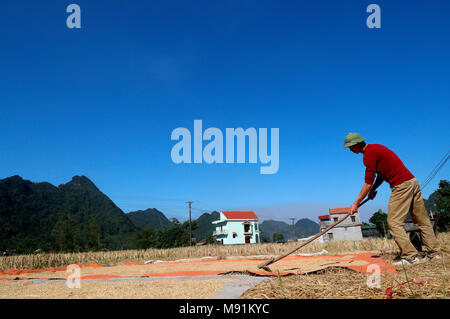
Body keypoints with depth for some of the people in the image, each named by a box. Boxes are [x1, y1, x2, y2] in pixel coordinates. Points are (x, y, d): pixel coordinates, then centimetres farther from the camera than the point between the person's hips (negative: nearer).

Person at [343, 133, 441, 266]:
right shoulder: (375, 148, 18)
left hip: (401, 186, -10)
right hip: (413, 181, 10)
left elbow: (368, 182, -13)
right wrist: (373, 189, 11)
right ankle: (434, 253, 20)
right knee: (422, 221, 13)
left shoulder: (369, 154, -12)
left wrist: (356, 203, -7)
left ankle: (410, 257, -9)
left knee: (394, 222, -7)